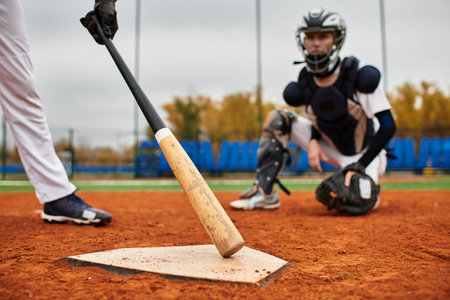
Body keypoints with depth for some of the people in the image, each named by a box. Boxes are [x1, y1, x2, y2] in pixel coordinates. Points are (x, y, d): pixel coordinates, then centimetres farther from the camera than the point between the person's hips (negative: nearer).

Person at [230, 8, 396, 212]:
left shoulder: (359, 76, -22)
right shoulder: (304, 82, -9)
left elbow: (388, 126, -21)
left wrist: (359, 166, -28)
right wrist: (313, 142, -15)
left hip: (364, 153, -4)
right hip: (333, 151, 4)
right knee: (276, 120, -9)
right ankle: (265, 193, -9)